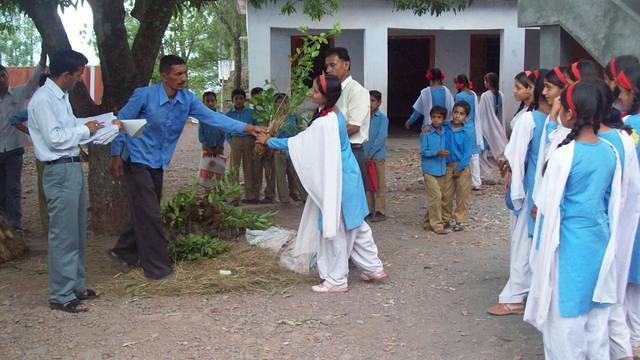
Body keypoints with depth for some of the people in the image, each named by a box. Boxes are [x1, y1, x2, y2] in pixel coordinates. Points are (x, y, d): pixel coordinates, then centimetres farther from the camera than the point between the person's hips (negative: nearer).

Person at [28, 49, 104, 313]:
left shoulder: (61, 97, 12)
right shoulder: (43, 99, -16)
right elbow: (54, 138, -21)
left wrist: (101, 121, 15)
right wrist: (85, 130, -11)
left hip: (73, 168, 10)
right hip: (59, 172, -10)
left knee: (77, 232, 17)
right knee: (63, 235, -4)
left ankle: (75, 285, 28)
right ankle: (61, 296, 4)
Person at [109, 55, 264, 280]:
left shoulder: (187, 99, -5)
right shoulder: (144, 96, -18)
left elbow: (212, 117, -13)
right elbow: (121, 122, -9)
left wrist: (246, 128, -23)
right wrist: (116, 155, -9)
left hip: (158, 165, 6)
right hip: (138, 161, -6)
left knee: (146, 214, 13)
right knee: (149, 215, -6)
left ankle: (123, 253, 31)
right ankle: (156, 266, 4)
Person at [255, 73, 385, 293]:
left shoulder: (325, 123, -23)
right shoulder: (335, 116, 7)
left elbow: (299, 143, -16)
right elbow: (308, 143, 17)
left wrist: (269, 142, -6)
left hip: (336, 183, -9)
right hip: (345, 179, 9)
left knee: (334, 229, 2)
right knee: (355, 225, 17)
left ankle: (336, 280, 13)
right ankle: (373, 268, 27)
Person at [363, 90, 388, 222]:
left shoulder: (382, 118, -6)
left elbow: (381, 137, -14)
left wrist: (371, 153, -17)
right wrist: (365, 154, -6)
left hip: (377, 156, -5)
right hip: (366, 156, 5)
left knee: (379, 185, 1)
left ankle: (380, 212, 7)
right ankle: (369, 210, 18)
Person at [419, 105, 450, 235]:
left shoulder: (446, 131, 6)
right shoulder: (426, 133, -8)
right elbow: (423, 152, -10)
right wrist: (437, 153, -21)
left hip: (442, 169, 6)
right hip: (430, 169, -6)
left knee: (441, 197, 10)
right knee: (435, 196, -10)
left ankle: (429, 221, 23)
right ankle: (436, 224, -2)